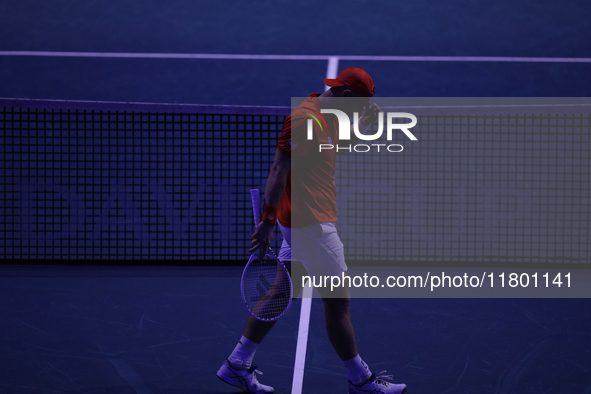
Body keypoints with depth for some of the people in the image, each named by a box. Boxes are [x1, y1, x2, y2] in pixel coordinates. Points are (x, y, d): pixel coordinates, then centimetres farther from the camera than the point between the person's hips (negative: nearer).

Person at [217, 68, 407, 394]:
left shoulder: (330, 117, 11)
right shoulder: (304, 118, -18)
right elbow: (279, 169, -21)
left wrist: (363, 123, 12)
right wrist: (267, 221, -24)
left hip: (300, 222, 10)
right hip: (311, 223, -10)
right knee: (338, 301, -1)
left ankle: (237, 364, 19)